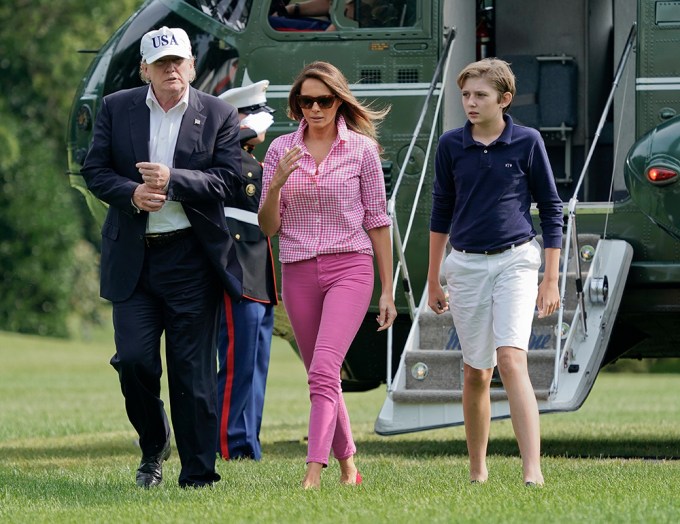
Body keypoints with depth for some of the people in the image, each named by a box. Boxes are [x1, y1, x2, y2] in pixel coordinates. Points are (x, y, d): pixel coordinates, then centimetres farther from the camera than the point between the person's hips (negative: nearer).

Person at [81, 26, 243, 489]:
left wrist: (174, 181, -18)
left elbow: (228, 178, -4)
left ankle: (198, 475, 5)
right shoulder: (116, 109, 7)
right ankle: (153, 444, 22)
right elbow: (95, 169, 5)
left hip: (191, 256, -1)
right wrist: (131, 193, -14)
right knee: (134, 359, -5)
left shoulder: (218, 115, 2)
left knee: (194, 371, 0)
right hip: (132, 256, 2)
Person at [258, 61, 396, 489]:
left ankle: (314, 473, -27)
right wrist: (277, 183, -14)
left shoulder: (362, 148, 0)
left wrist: (387, 290, 4)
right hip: (298, 273, 4)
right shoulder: (281, 150, 6)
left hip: (349, 268, -4)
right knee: (323, 377, 11)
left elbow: (378, 220, 4)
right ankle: (348, 464, 27)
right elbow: (268, 227, 5)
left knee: (323, 371, -20)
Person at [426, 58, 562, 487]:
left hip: (515, 261, -3)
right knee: (476, 372, 8)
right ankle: (478, 472, 22)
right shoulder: (451, 145, 4)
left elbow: (551, 209, 3)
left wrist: (551, 280, -1)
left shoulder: (527, 142, -3)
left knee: (512, 359, -19)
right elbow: (441, 212, 14)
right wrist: (433, 282, 16)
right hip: (466, 265, 3)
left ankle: (533, 473, -26)